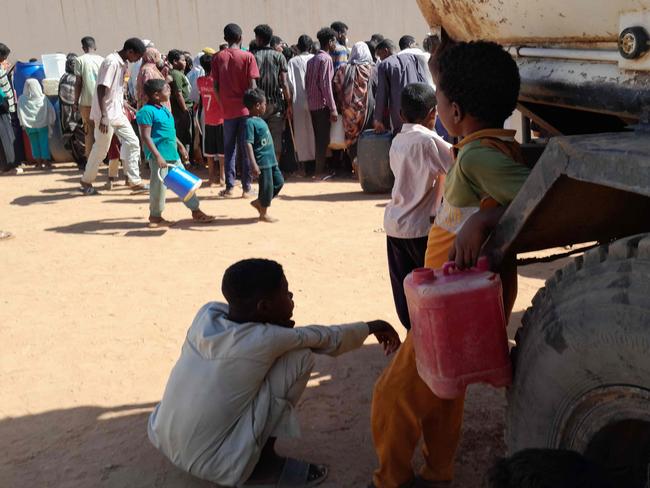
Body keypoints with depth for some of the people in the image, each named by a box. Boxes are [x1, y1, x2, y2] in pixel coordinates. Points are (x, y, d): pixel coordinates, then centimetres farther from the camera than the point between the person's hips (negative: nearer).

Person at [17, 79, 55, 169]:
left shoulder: (21, 99, -7)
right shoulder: (43, 97, -8)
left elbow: (20, 113, -4)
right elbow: (51, 110, -5)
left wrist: (23, 123, 5)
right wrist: (52, 121, 4)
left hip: (29, 125, 1)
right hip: (43, 124, -1)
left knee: (34, 143, 11)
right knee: (44, 143, 6)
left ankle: (38, 161, 16)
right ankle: (46, 162, 8)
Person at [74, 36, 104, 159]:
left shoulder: (80, 60, -1)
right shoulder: (102, 60, 7)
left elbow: (78, 82, -4)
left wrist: (76, 101, 3)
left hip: (87, 101, -2)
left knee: (89, 131, 4)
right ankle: (100, 158, 14)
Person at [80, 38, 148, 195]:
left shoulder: (122, 64, 9)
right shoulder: (112, 62, -19)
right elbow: (101, 89, -23)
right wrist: (103, 117, -24)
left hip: (118, 114, 9)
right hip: (107, 115, -9)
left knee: (132, 142, 3)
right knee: (101, 150, 3)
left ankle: (135, 182, 6)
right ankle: (86, 181, 21)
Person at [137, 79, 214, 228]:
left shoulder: (164, 109, 14)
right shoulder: (146, 111, -15)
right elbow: (146, 137, -19)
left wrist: (180, 146, 28)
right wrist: (158, 156, -25)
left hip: (173, 154, 9)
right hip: (159, 156, -9)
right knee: (159, 186, -1)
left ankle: (196, 211, 20)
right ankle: (155, 217, 13)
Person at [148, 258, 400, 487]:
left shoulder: (207, 312, -5)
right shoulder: (265, 340, -19)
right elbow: (328, 339, -2)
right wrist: (370, 327, 15)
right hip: (211, 465, -7)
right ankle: (264, 462, 4)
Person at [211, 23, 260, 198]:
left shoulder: (218, 57, 2)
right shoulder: (248, 57, -5)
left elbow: (216, 85, 1)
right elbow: (252, 85, -8)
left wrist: (222, 104, 11)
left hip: (228, 110, 2)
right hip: (245, 108, -2)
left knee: (229, 149, 10)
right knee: (246, 149, 3)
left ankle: (229, 187, 8)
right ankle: (246, 187, 5)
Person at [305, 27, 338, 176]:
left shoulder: (311, 60, 13)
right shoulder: (326, 59, -12)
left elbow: (306, 83, 14)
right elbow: (326, 85, -18)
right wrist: (333, 108, -17)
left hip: (312, 104, 8)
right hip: (322, 104, -8)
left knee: (315, 138, 15)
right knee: (323, 140, -3)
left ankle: (310, 169, 19)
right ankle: (319, 170, -2)